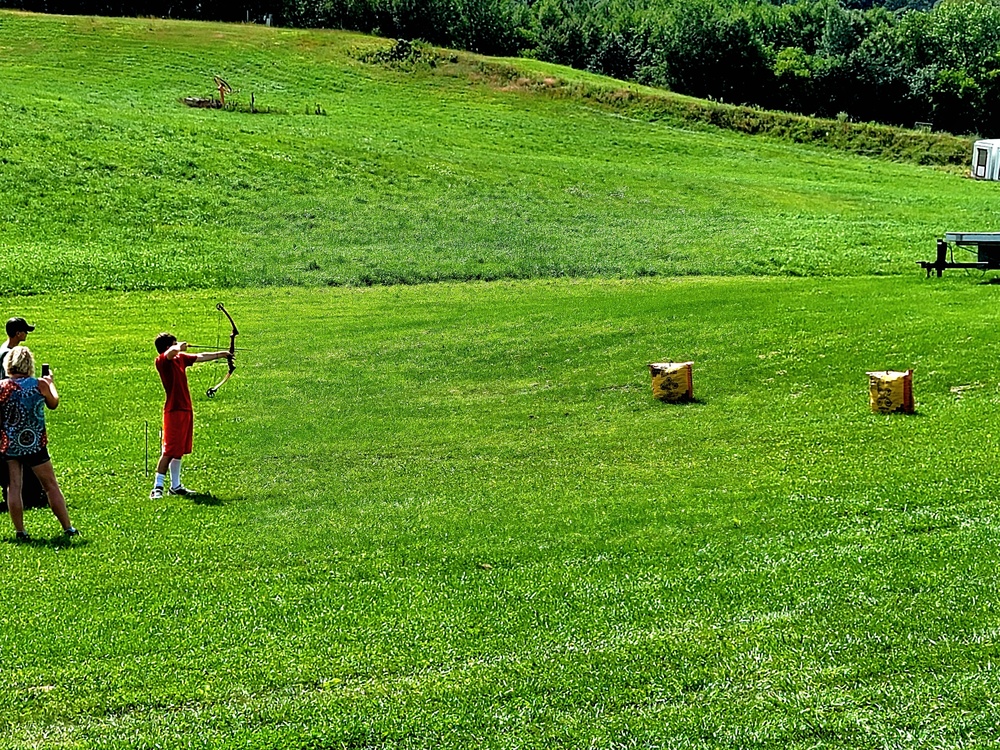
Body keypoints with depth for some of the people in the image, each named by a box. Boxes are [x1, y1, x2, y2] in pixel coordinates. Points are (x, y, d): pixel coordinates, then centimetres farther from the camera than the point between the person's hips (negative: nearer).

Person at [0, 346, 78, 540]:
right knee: (51, 485, 9)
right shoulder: (40, 384, -5)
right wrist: (50, 383, 30)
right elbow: (54, 403, 14)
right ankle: (68, 528, 14)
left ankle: (20, 531, 5)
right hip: (35, 444, 0)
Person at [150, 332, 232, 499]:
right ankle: (157, 488, -7)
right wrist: (181, 346, -17)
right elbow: (172, 352, -35)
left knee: (179, 451, 14)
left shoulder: (181, 358, 12)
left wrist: (220, 354, 27)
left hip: (186, 410, 9)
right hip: (174, 411, -9)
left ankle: (175, 486, 21)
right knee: (169, 451, -9)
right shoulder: (162, 361, -14)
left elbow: (201, 357, 24)